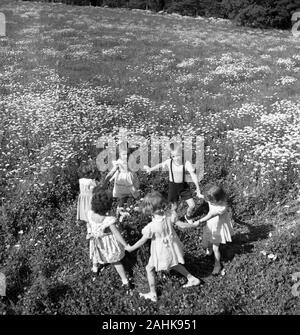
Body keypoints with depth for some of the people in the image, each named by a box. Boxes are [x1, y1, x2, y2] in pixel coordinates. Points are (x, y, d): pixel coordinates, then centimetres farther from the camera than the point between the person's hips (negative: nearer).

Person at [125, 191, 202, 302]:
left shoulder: (152, 226, -33)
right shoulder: (169, 215, -22)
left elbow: (143, 240, -19)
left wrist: (131, 248, -4)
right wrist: (191, 225, 17)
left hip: (161, 251, -6)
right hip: (172, 246, 6)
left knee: (149, 269, 18)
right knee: (174, 264, 34)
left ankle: (153, 294, 27)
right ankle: (192, 279, 44)